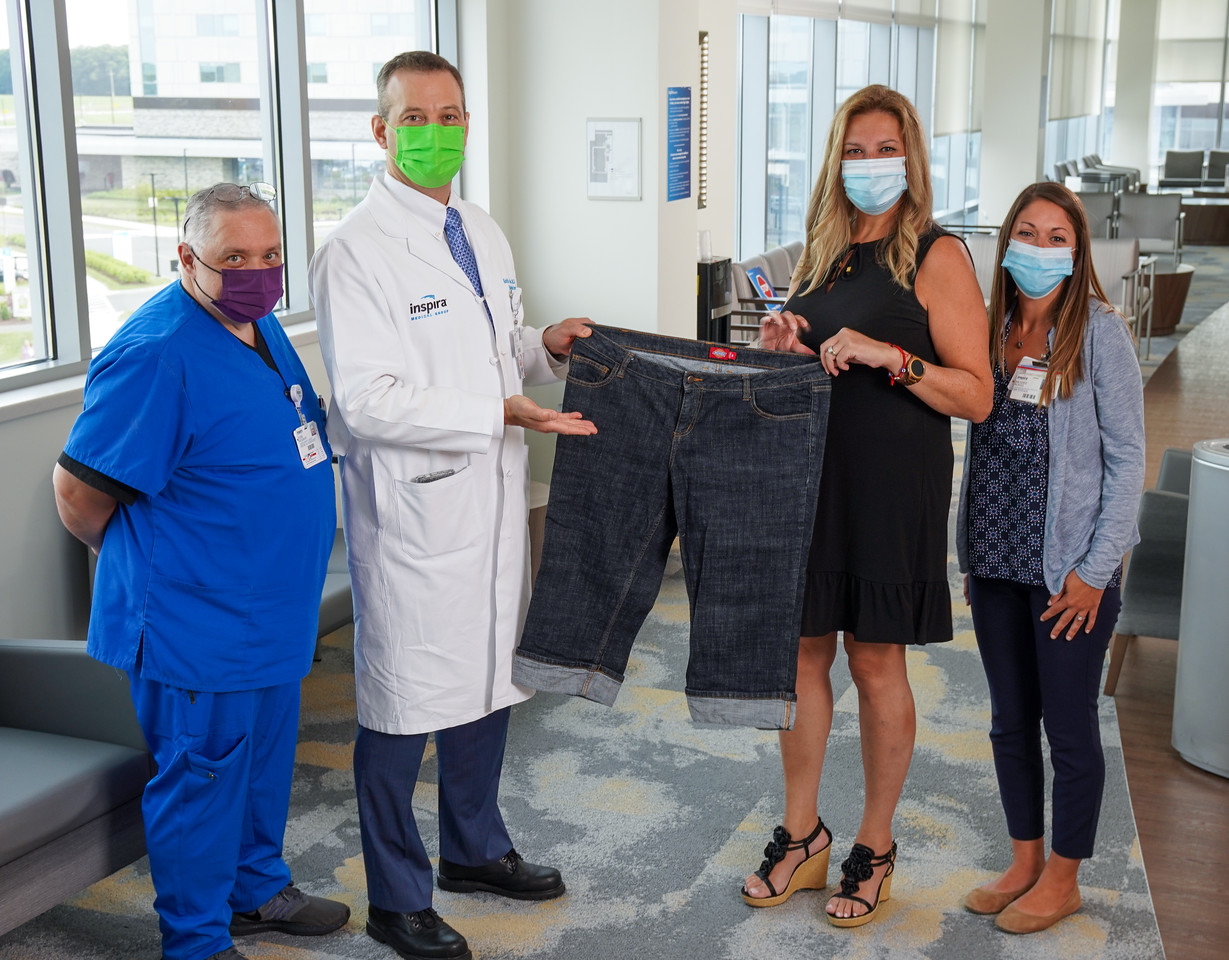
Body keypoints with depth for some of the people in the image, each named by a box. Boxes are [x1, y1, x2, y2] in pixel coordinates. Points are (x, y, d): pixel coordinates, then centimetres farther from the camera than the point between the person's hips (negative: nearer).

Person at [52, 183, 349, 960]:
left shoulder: (260, 325, 6)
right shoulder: (157, 354, -23)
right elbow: (79, 493, -20)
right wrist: (153, 562, -4)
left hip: (270, 614, 9)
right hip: (198, 627, -9)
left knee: (265, 761, 23)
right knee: (202, 778, 6)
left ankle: (257, 889, 43)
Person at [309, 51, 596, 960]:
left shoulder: (485, 234, 11)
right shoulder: (355, 251, -15)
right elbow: (367, 400, -22)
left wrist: (546, 346, 0)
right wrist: (505, 414, -24)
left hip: (494, 501, 8)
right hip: (414, 512, -8)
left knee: (489, 681, 20)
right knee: (403, 708, 5)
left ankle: (476, 849, 41)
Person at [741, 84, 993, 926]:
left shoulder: (936, 256, -7)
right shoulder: (820, 255, 11)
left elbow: (976, 395, -12)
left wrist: (890, 356, -24)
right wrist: (778, 351, -1)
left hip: (892, 489, -5)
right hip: (809, 478, 5)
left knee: (876, 666, 6)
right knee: (802, 653, 10)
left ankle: (874, 848, 23)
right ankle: (801, 834, 27)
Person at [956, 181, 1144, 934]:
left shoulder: (1100, 332, -9)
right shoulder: (990, 329, 6)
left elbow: (1126, 460, -9)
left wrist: (1095, 570, -13)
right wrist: (971, 556, 10)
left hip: (1070, 570, -5)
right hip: (996, 563, 5)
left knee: (1069, 728, 6)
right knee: (1011, 722, 14)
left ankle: (1062, 879, 22)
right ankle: (1025, 862, 30)